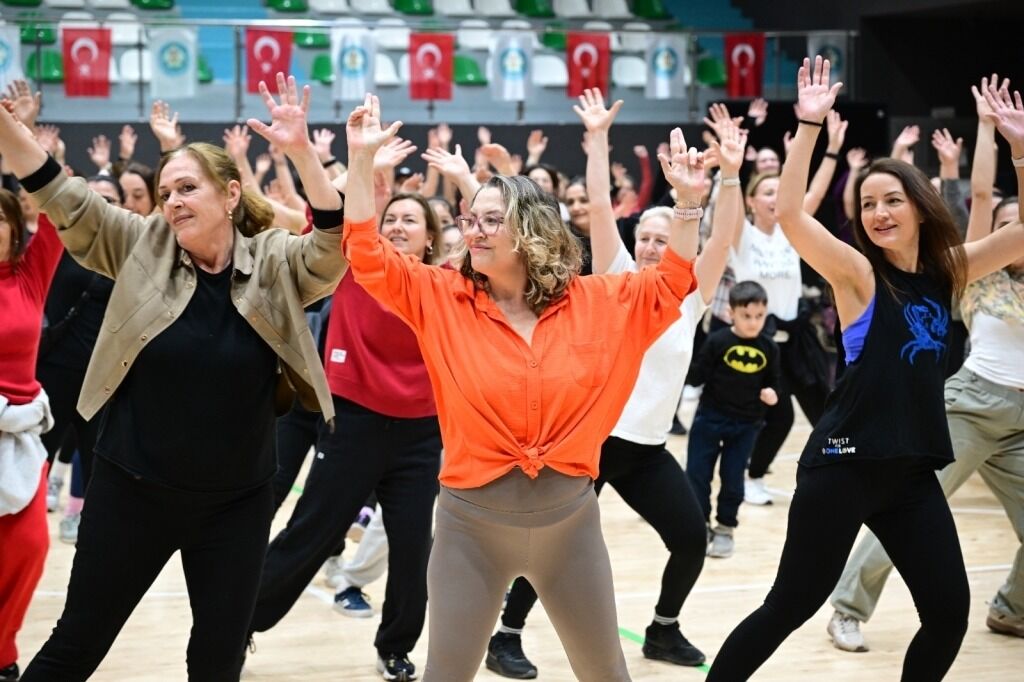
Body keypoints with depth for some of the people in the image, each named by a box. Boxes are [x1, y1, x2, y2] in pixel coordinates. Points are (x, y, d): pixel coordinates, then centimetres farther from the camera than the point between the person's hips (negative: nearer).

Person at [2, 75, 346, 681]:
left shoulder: (275, 265, -6)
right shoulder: (142, 249, -3)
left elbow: (336, 245, -22)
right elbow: (61, 196, -9)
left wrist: (303, 153, -36)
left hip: (237, 501, 0)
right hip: (133, 489, 0)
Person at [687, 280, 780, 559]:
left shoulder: (768, 348, -1)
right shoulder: (717, 342, -11)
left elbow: (773, 383, 9)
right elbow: (697, 377, -9)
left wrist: (772, 395, -10)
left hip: (746, 425, 2)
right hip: (710, 418, -1)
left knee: (733, 479, 7)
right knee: (697, 474, 3)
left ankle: (725, 529, 22)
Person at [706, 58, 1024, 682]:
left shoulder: (949, 272, 8)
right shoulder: (857, 272, -7)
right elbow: (790, 214, -22)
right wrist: (810, 124, -27)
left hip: (914, 467, 5)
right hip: (846, 462, -5)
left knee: (950, 613, 6)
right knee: (791, 605, -1)